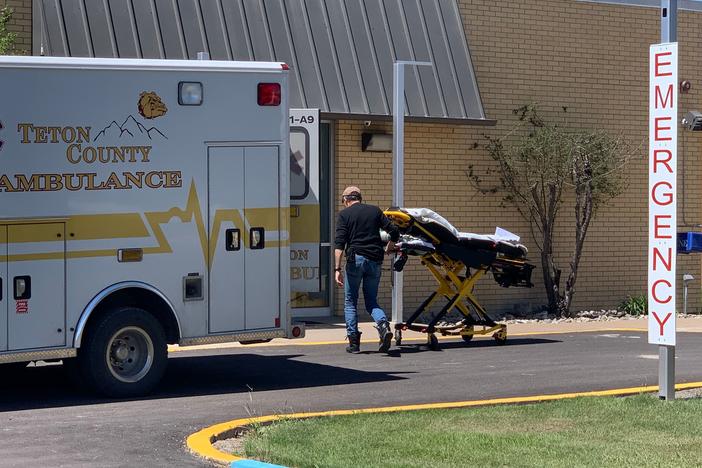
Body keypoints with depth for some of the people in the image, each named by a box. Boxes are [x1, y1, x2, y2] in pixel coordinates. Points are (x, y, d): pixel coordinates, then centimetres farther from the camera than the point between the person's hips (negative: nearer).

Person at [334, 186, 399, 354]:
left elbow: (339, 243, -8)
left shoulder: (344, 214, 3)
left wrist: (337, 269, -11)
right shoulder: (374, 210, 12)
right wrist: (389, 247, 28)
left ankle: (353, 341, 6)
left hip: (356, 259, -3)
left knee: (350, 302, 10)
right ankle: (383, 325, -15)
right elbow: (394, 232, 8)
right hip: (375, 260, 3)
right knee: (371, 300, 13)